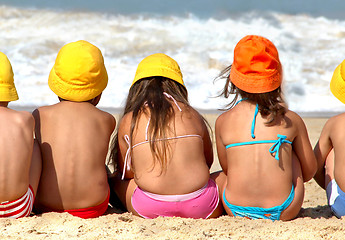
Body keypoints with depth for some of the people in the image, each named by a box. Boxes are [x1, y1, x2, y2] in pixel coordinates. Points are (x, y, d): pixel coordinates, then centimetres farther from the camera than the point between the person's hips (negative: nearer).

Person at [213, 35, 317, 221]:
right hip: (284, 211, -1)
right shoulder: (291, 120, -2)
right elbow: (309, 172, 8)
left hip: (237, 210, 1)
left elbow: (227, 168, 10)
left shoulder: (223, 121, -2)